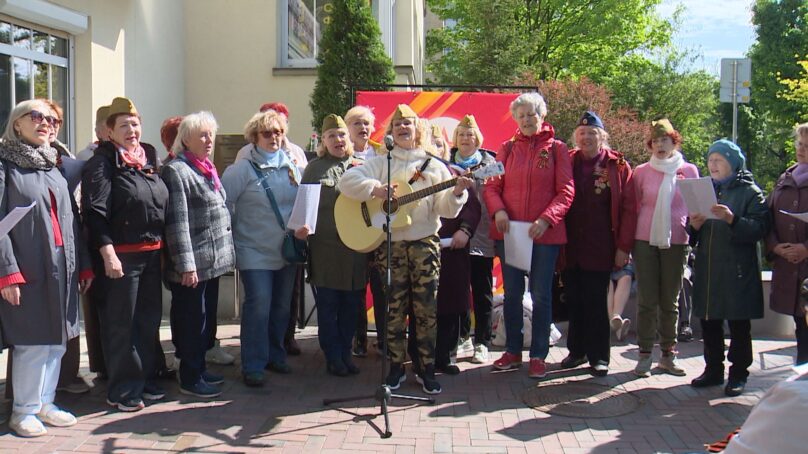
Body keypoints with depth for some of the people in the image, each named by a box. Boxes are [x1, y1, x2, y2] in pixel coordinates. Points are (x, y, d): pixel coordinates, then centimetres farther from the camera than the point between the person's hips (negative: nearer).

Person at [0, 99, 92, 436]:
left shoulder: (53, 167, 17)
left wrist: (83, 264, 12)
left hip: (62, 268, 6)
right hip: (27, 269, -6)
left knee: (56, 341, 9)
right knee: (32, 343, -4)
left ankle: (44, 404, 22)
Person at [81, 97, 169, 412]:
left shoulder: (149, 161, 14)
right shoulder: (102, 164, -7)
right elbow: (94, 212, -15)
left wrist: (162, 247, 16)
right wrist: (107, 253, -22)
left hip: (151, 253, 7)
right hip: (121, 255, -7)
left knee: (149, 320, 13)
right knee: (121, 324, 1)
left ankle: (145, 381, 26)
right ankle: (122, 391, 11)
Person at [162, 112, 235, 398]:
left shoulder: (207, 170, 16)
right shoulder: (176, 171, -11)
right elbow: (177, 222, -18)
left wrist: (225, 253, 18)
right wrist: (186, 264, -22)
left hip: (213, 261, 9)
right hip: (193, 264, -9)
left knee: (206, 317, 16)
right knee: (192, 320, 0)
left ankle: (199, 368, 28)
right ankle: (189, 378, 11)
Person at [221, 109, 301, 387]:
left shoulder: (292, 167, 8)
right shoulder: (243, 169, -8)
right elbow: (223, 203, -7)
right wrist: (233, 233, -7)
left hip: (287, 251, 5)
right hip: (255, 253, -5)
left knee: (282, 307, 12)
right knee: (258, 307, -8)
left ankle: (275, 355, 29)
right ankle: (253, 366, 3)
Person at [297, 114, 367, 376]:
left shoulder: (360, 167, 10)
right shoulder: (314, 168, 3)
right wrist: (302, 227, -15)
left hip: (357, 246, 3)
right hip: (325, 247, -3)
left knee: (352, 305, 9)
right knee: (328, 305, 4)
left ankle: (345, 352, 23)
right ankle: (333, 358, 15)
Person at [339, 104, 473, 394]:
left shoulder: (434, 166, 10)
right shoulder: (381, 163, 9)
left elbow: (446, 209, 4)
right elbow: (347, 181, -5)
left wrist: (456, 192, -16)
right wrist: (377, 189, -17)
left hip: (425, 243, 0)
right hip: (389, 245, 0)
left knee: (427, 309, 0)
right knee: (394, 309, 4)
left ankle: (427, 370, 10)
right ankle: (396, 367, 16)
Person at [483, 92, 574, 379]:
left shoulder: (556, 149, 1)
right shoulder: (507, 148, 8)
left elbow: (566, 191, -4)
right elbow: (492, 186, 6)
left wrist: (546, 219, -17)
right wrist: (498, 211, -13)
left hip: (545, 234, -3)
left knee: (541, 295, 3)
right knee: (512, 293, 10)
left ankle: (538, 356, 13)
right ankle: (513, 352, 22)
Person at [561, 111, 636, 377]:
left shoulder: (618, 166, -1)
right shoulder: (567, 162, 7)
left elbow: (628, 209, -3)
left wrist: (624, 247, -8)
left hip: (600, 249, -3)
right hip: (571, 247, 3)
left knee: (596, 303, 3)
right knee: (574, 301, 10)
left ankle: (598, 357, 13)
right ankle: (577, 350, 23)